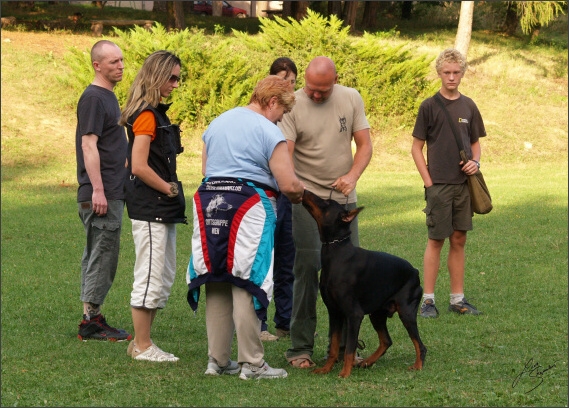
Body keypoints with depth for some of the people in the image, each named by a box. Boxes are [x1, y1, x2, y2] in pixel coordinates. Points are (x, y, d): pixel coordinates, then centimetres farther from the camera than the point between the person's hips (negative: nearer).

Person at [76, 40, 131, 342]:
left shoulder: (107, 96, 17)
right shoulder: (93, 98, -12)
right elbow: (89, 144, -18)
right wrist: (98, 190, -23)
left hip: (111, 192, 10)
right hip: (101, 194, -10)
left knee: (97, 255, 11)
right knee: (103, 255, -7)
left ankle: (92, 318, 16)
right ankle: (91, 322, -4)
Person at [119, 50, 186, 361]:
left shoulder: (156, 112, 15)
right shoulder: (146, 115, -14)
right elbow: (139, 166, -20)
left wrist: (171, 191, 10)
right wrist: (170, 189, -11)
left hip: (162, 209, 10)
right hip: (149, 210, -10)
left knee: (164, 278, 13)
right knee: (150, 277, -5)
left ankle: (142, 341, 18)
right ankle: (142, 346, 1)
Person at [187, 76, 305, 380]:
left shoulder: (216, 123, 16)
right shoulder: (269, 131, -7)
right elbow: (288, 184, -10)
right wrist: (299, 193, 10)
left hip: (210, 205, 6)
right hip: (249, 207, -6)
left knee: (217, 285, 11)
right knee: (247, 286, -4)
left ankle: (217, 360, 15)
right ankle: (251, 363, -1)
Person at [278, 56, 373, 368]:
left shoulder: (351, 99, 3)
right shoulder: (292, 105, -8)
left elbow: (364, 144, 4)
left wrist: (353, 175, -14)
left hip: (344, 199, 4)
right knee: (307, 269, -8)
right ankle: (300, 348, -1)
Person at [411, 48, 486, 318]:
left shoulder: (468, 106, 8)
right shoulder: (429, 106, -4)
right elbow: (416, 148, -3)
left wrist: (475, 161, -4)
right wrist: (428, 182, -8)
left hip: (464, 184, 4)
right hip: (439, 184, -4)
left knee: (459, 240, 9)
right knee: (436, 240, 0)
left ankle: (458, 299, 16)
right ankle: (428, 300, 6)